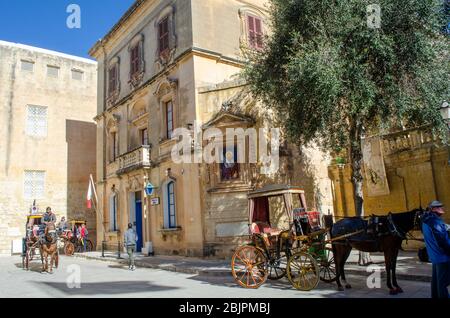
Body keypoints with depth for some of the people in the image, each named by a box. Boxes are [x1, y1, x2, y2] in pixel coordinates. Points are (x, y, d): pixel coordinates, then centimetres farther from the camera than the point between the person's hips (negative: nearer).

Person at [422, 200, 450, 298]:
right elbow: (442, 240, -23)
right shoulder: (435, 221, -19)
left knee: (436, 280, 17)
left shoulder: (426, 221, 12)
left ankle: (435, 296, 26)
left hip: (435, 255, 10)